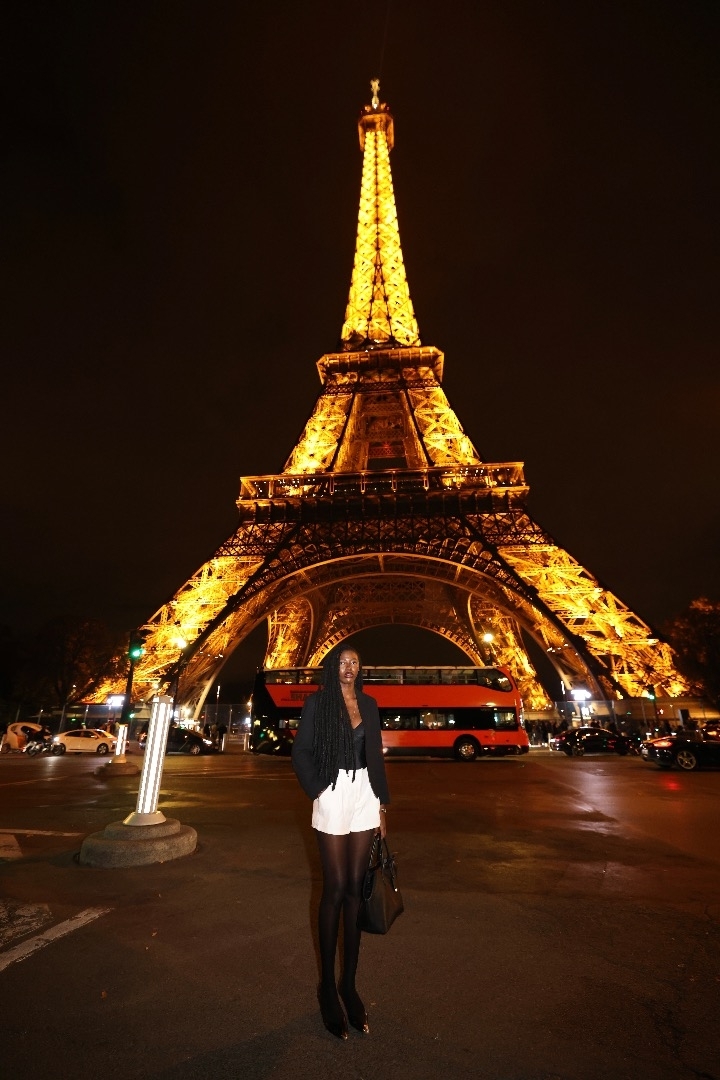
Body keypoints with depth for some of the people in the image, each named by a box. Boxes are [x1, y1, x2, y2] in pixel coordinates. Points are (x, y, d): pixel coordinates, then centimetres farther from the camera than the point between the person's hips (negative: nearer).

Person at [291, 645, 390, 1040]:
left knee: (355, 888, 9)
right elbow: (301, 753, -2)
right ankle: (327, 985, 20)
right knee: (335, 888, 3)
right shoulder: (317, 702, -3)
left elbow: (376, 755, 11)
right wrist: (318, 790, -9)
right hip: (333, 797, -3)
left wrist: (381, 803, 10)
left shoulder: (369, 704, 8)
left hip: (364, 797, 4)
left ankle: (349, 983, 23)